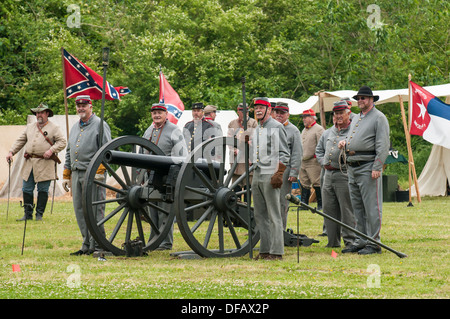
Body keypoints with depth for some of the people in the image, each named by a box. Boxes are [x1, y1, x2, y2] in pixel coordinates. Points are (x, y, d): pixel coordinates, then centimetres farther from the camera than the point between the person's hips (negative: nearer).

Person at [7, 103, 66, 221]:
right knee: (26, 189, 3)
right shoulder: (30, 127, 18)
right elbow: (20, 141, 20)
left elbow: (62, 142, -2)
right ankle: (28, 214, 11)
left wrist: (51, 150, -16)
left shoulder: (54, 128, 3)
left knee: (43, 190, -2)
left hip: (45, 164, -5)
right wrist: (11, 152, 7)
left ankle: (39, 214, 6)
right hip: (29, 163, 5)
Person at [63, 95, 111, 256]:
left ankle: (95, 245, -5)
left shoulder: (100, 125, -3)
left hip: (93, 174, -8)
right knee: (79, 210, 7)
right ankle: (86, 245, 12)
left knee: (94, 210, -7)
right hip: (76, 174, 8)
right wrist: (66, 176, 20)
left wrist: (99, 172, -19)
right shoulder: (75, 127, 20)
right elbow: (69, 153, 25)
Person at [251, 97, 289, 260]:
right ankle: (264, 250, 11)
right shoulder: (256, 129, 18)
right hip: (257, 175, 8)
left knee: (274, 215, -8)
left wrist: (279, 174, -18)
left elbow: (284, 154, -10)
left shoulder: (277, 127, -5)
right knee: (260, 215, 8)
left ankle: (277, 251, -9)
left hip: (270, 175, -8)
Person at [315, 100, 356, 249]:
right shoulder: (327, 133, 18)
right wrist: (324, 162, 13)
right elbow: (319, 150, 28)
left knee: (347, 210, -6)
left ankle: (349, 241, -2)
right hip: (328, 174, 7)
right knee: (329, 209, 8)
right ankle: (333, 241, 16)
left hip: (344, 175, -7)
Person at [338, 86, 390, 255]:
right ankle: (360, 241, 16)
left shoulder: (379, 118, -5)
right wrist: (344, 142, 8)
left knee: (371, 207, -8)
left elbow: (383, 145, -11)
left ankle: (373, 243, -6)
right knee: (357, 207, 11)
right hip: (352, 167, 9)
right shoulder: (356, 118, 21)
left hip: (368, 167, -9)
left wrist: (377, 168, -18)